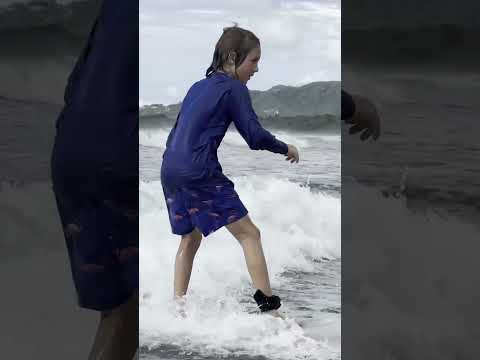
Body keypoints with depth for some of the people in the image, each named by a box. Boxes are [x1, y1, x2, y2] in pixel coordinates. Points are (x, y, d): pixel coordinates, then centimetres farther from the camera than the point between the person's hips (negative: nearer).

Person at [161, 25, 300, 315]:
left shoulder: (198, 87, 21)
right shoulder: (234, 88, -3)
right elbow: (255, 136, -8)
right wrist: (286, 149, 8)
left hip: (170, 169, 8)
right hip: (200, 172, -8)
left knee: (190, 239, 20)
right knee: (249, 233, -2)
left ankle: (177, 306, 17)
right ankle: (269, 305, -6)